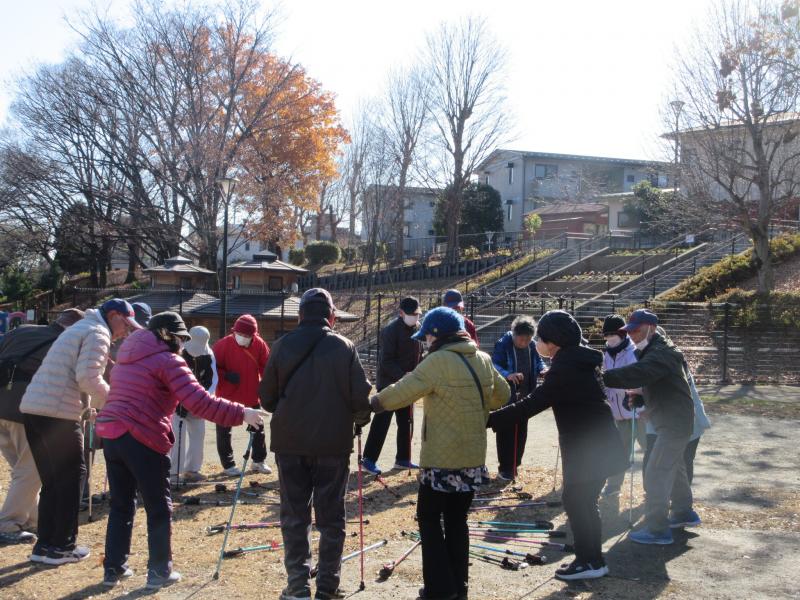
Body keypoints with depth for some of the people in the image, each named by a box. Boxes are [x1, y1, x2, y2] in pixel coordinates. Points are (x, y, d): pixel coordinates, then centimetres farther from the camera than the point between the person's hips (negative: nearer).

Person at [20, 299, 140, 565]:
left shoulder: (80, 329, 25)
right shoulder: (98, 334, -5)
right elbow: (88, 377, -17)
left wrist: (89, 408, 20)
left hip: (32, 409, 9)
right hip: (57, 414, -9)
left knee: (52, 480, 15)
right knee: (72, 477, 2)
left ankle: (44, 545, 20)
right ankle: (62, 547, 8)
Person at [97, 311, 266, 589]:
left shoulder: (128, 356, 19)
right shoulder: (167, 360, -8)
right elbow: (201, 403, -17)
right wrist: (241, 414, -15)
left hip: (111, 435, 8)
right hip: (143, 439, -8)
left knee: (121, 505, 17)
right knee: (159, 508, 6)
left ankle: (113, 569, 22)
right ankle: (159, 571, 12)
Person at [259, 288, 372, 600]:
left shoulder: (283, 345, -2)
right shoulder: (344, 347, -7)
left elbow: (267, 396, 3)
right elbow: (360, 396, -8)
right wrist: (359, 419, 13)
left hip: (290, 443, 1)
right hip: (333, 443, -1)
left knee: (294, 516, 10)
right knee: (331, 516, 9)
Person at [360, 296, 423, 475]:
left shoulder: (417, 328, 5)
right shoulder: (391, 331, -17)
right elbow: (386, 361, -21)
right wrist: (402, 376, -30)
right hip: (389, 383, -7)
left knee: (406, 423, 12)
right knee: (381, 422, -5)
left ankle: (403, 459, 23)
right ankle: (369, 459, 2)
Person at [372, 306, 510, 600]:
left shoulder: (438, 361, -16)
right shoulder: (483, 360, 7)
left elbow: (403, 391, -16)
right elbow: (502, 394, 18)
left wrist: (370, 403, -2)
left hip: (441, 458, -7)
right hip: (473, 456, 7)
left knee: (429, 519, 6)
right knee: (457, 520, 16)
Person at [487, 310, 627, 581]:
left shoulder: (564, 368, -20)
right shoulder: (579, 362, 10)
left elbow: (531, 404, -25)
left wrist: (489, 419, -25)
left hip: (589, 449, -9)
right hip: (598, 446, 9)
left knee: (575, 500, 1)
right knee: (584, 501, 16)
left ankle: (589, 561, 8)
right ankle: (593, 560, 24)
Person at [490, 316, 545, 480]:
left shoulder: (532, 345, 1)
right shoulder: (503, 344, -16)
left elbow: (538, 361, 13)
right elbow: (494, 364, -22)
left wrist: (542, 369, -11)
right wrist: (507, 375, -41)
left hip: (525, 396, 6)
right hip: (507, 396, -6)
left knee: (521, 432, 13)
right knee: (506, 432, -1)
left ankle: (514, 465, 26)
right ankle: (505, 468, 9)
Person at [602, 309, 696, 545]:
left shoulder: (662, 353, -23)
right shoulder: (651, 351, 11)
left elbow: (637, 373, -39)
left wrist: (603, 377, -45)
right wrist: (640, 397, 4)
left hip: (675, 422, -11)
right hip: (672, 420, 11)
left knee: (656, 473, -11)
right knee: (674, 467, 23)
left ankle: (657, 529, -7)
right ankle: (683, 513, 39)